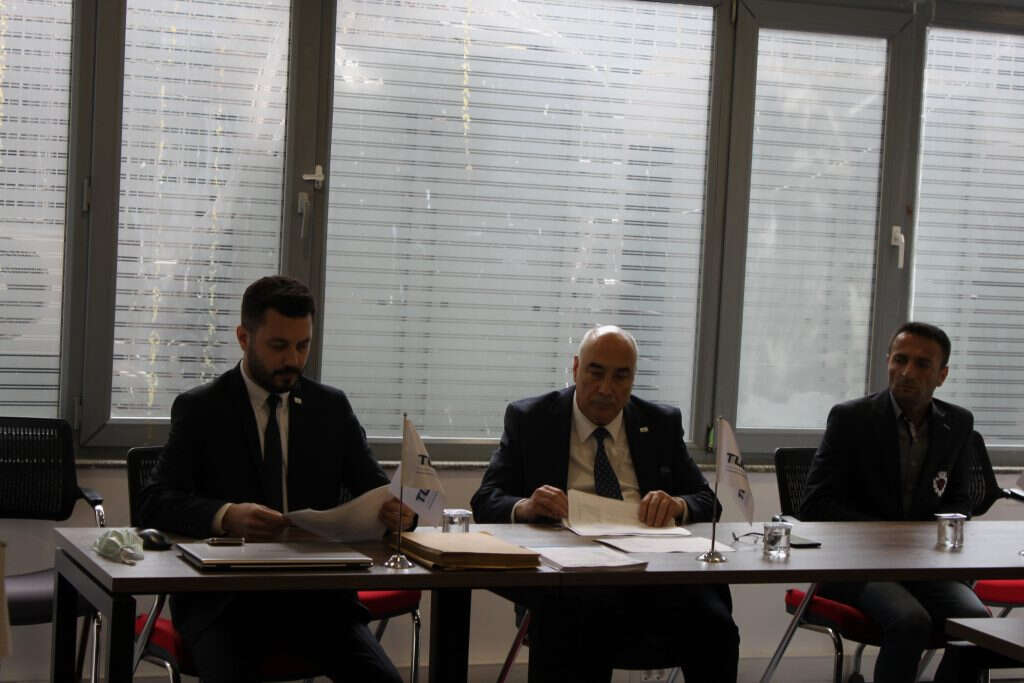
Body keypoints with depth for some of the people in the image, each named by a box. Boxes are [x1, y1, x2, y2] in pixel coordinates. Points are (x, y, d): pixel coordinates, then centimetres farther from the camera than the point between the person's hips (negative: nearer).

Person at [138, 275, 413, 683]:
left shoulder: (332, 408, 13)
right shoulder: (199, 409, 4)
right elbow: (154, 504, -6)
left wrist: (396, 509, -13)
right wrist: (225, 516, -27)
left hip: (315, 593, 3)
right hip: (223, 598, -3)